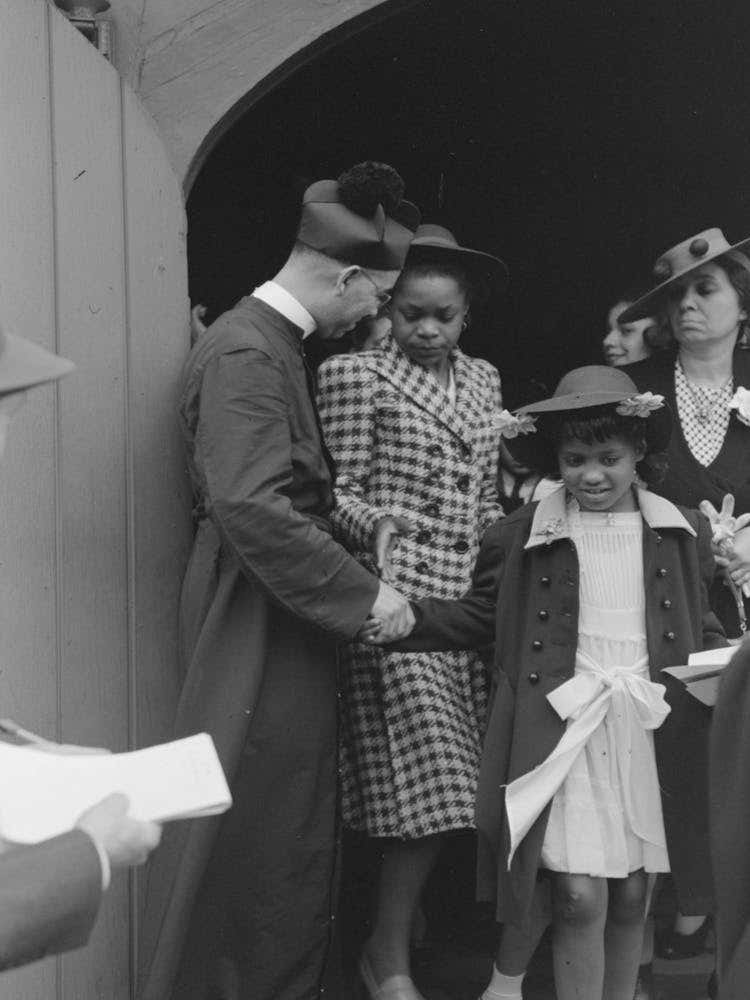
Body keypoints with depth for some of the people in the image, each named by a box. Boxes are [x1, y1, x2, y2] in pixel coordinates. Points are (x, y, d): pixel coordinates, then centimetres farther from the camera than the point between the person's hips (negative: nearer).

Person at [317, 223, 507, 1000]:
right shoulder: (355, 375, -2)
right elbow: (337, 496, -4)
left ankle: (403, 924, 21)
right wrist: (378, 520, -22)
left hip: (470, 601, 6)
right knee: (429, 786, -8)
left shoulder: (483, 379, 17)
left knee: (452, 789, 4)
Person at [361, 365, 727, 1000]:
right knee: (579, 897, -5)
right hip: (562, 729, -2)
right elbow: (477, 618, 7)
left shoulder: (683, 533, 7)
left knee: (630, 897, 10)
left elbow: (702, 629, 15)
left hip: (652, 729, 2)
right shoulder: (521, 537, 2)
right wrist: (409, 618, -7)